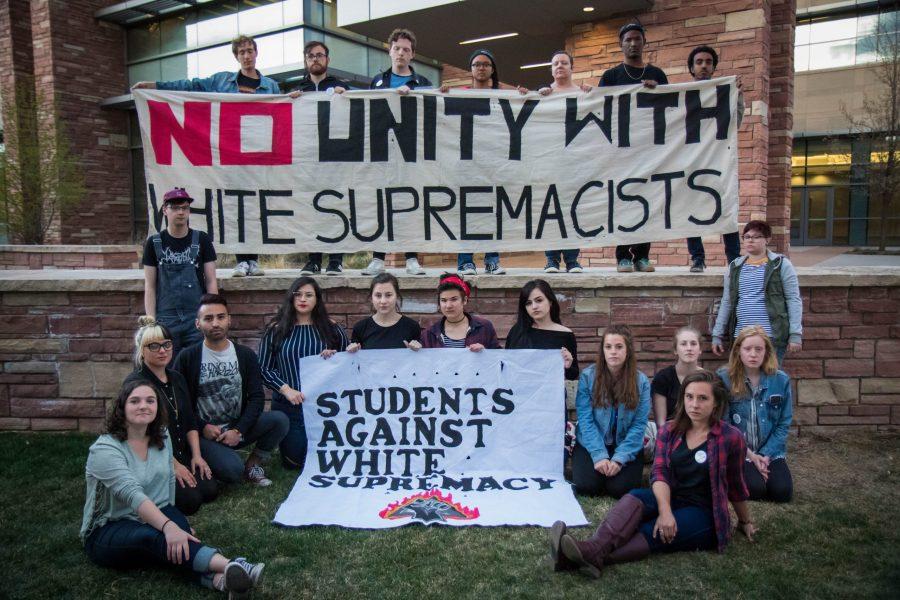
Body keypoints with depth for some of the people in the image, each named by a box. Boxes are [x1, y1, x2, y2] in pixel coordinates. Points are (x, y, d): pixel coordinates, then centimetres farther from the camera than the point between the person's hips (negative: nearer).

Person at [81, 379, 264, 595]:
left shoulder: (162, 437, 4)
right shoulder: (105, 449, -17)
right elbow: (133, 495, -32)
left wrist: (173, 521, 8)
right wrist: (168, 526, -44)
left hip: (153, 521, 6)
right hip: (107, 531, -6)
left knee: (175, 520, -30)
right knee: (153, 536, -36)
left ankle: (213, 576, -53)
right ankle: (229, 566, -59)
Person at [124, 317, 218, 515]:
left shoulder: (177, 378, 12)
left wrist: (196, 455, 2)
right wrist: (174, 465, -16)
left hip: (182, 456, 7)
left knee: (210, 490, -13)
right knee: (190, 500, -21)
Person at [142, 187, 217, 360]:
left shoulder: (201, 240, 5)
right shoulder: (154, 243, 5)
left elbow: (211, 281, 4)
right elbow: (150, 286, 5)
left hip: (198, 319, 0)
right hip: (165, 318, 0)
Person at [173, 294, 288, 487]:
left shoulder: (246, 355, 3)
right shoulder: (187, 358, -3)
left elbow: (257, 397, -2)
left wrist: (238, 430, -14)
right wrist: (203, 427, -13)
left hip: (237, 428, 3)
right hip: (205, 433, -3)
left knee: (279, 420, -23)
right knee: (233, 470, -30)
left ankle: (252, 465, 0)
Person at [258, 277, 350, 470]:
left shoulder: (331, 329, 3)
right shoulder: (276, 330, 0)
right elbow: (263, 369, -2)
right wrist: (286, 389, -15)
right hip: (289, 405, 0)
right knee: (294, 461, 5)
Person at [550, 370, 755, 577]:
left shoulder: (730, 438, -5)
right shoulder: (670, 430, 6)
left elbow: (736, 485, 9)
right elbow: (659, 473, -7)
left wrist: (745, 521, 22)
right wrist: (665, 511, -24)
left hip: (704, 514, -3)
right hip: (670, 500, 3)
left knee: (651, 532, -31)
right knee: (635, 497, -30)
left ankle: (594, 557, -53)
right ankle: (594, 547, -55)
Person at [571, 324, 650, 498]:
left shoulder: (641, 381, -4)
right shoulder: (588, 376, -9)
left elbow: (638, 425, -7)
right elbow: (585, 419, -11)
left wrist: (619, 458, -18)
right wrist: (599, 455, -20)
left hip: (626, 446, 1)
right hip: (592, 444, 0)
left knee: (620, 489, -20)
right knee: (586, 486, -19)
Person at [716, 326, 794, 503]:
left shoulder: (781, 380, -3)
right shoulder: (724, 379, -10)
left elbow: (784, 424, 1)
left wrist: (766, 455, -10)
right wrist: (750, 455, -12)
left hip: (770, 451, 3)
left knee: (782, 492, -18)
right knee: (756, 489, -25)